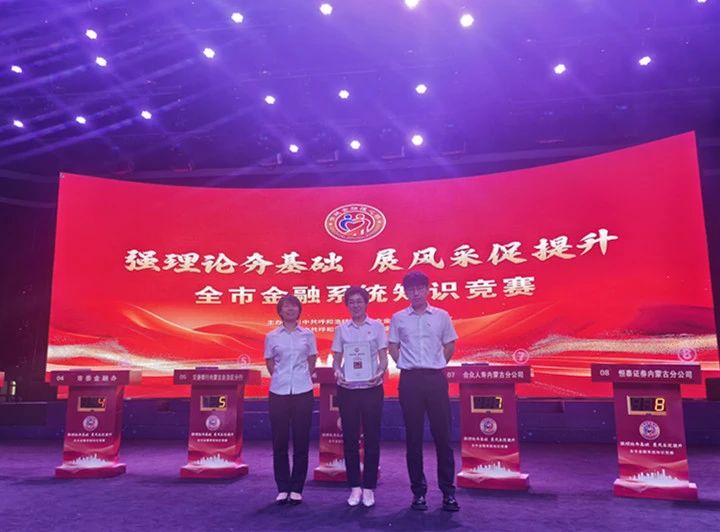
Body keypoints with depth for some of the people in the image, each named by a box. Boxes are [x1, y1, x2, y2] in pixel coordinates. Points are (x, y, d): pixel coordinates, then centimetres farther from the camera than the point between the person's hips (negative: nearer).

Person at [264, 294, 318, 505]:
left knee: (301, 441, 3)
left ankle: (296, 488, 14)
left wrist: (302, 378, 5)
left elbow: (311, 361, 12)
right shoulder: (272, 336, 4)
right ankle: (282, 488, 17)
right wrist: (281, 378, 5)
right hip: (278, 392, 0)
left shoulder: (308, 335, 4)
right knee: (280, 441, 4)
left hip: (303, 392, 0)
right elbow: (269, 363, 12)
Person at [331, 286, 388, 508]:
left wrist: (380, 372, -20)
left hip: (371, 388, -1)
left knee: (372, 437, 3)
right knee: (350, 438, 5)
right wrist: (337, 371, -15)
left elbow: (383, 357, 0)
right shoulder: (341, 329, 6)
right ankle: (355, 486, 18)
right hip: (348, 389, 1)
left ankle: (369, 487, 15)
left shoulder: (377, 327, 2)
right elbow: (337, 358, 6)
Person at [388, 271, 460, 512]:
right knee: (413, 437, 5)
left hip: (436, 378, 0)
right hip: (410, 380, 0)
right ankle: (418, 491, 15)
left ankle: (448, 491, 12)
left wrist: (437, 365, 6)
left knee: (442, 434, 2)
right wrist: (404, 365, 3)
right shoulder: (398, 318, 5)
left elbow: (450, 345, 13)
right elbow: (393, 347, 12)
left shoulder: (442, 316, 5)